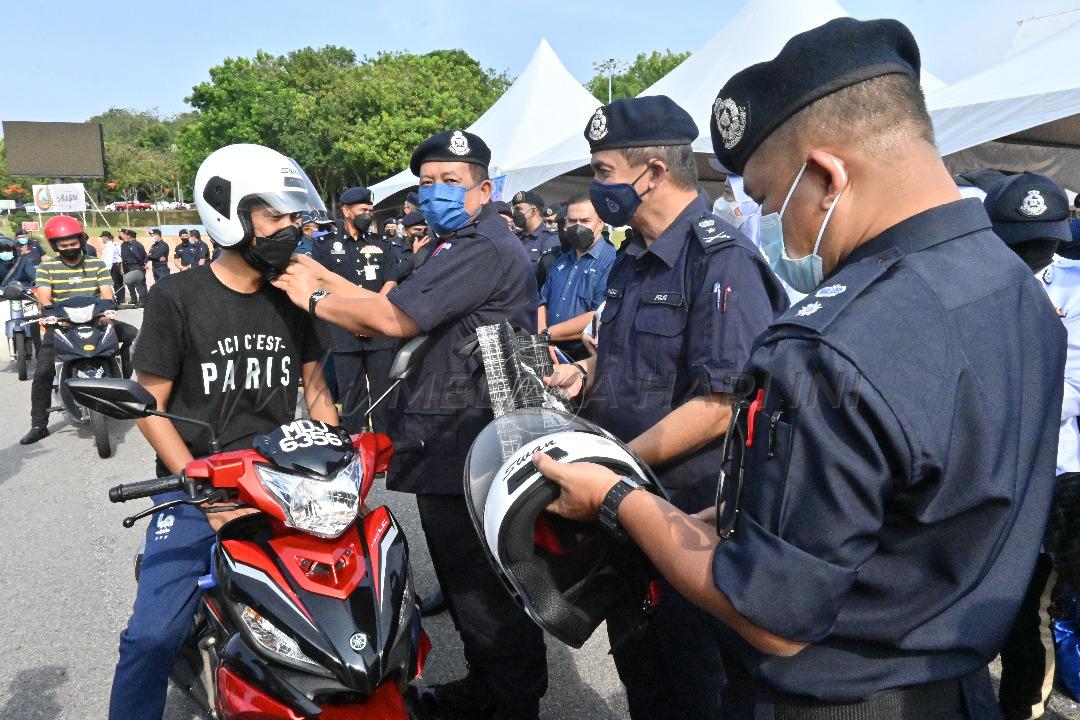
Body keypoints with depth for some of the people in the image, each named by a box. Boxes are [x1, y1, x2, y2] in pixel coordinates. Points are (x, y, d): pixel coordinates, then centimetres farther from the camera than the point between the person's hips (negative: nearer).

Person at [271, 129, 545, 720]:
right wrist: (323, 277, 6)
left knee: (482, 589, 0)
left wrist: (314, 297, -8)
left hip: (465, 448, -11)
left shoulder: (482, 248, -17)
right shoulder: (453, 246, 20)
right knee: (466, 579, 22)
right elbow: (394, 308, 13)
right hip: (449, 444, 11)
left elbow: (394, 320, -21)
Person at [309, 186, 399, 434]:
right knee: (350, 393, 4)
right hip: (344, 331, -1)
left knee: (383, 392, 3)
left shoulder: (381, 245, 14)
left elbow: (391, 282, 5)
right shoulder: (325, 245, 7)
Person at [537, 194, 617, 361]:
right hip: (553, 355, 5)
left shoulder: (612, 261, -10)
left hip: (588, 358, -5)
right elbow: (542, 303, 14)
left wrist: (548, 334, -14)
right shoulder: (561, 261, 15)